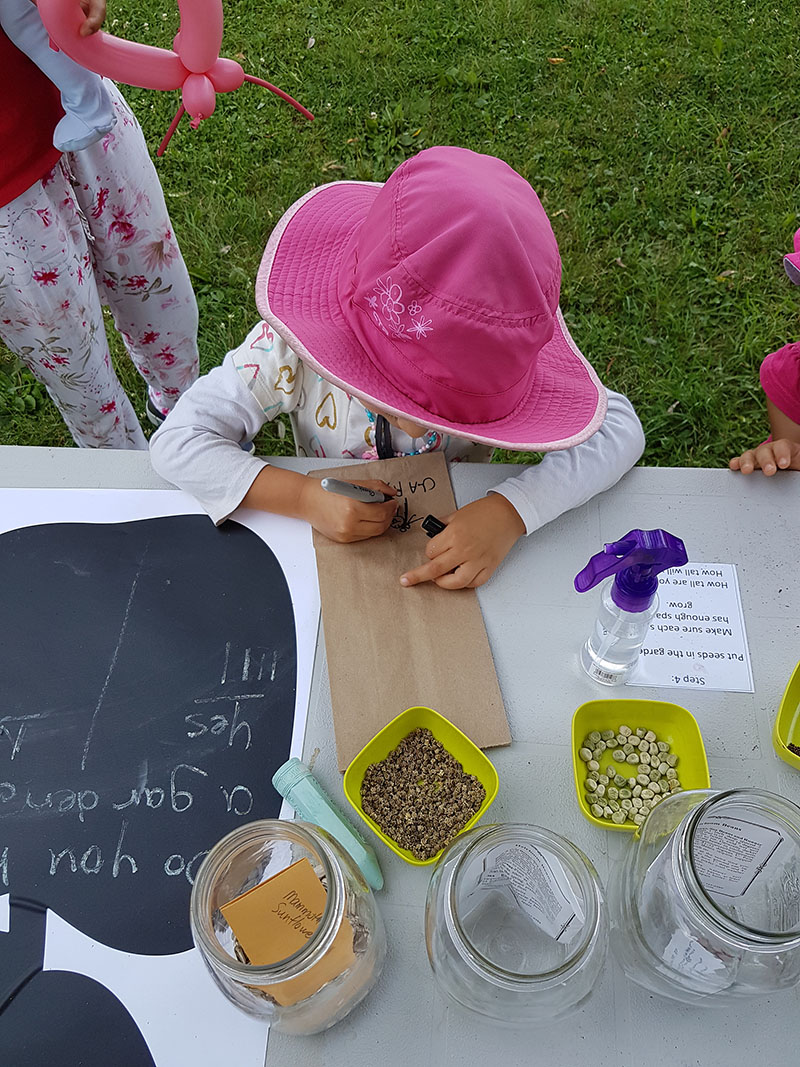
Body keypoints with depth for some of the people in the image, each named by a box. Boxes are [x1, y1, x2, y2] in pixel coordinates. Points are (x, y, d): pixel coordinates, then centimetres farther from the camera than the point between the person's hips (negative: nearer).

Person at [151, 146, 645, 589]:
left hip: (458, 545, 2)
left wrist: (512, 511, -40)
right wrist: (302, 496, -36)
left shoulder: (496, 352, -24)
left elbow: (620, 427, -24)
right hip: (328, 539, -1)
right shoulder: (295, 345, -26)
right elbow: (176, 439, -22)